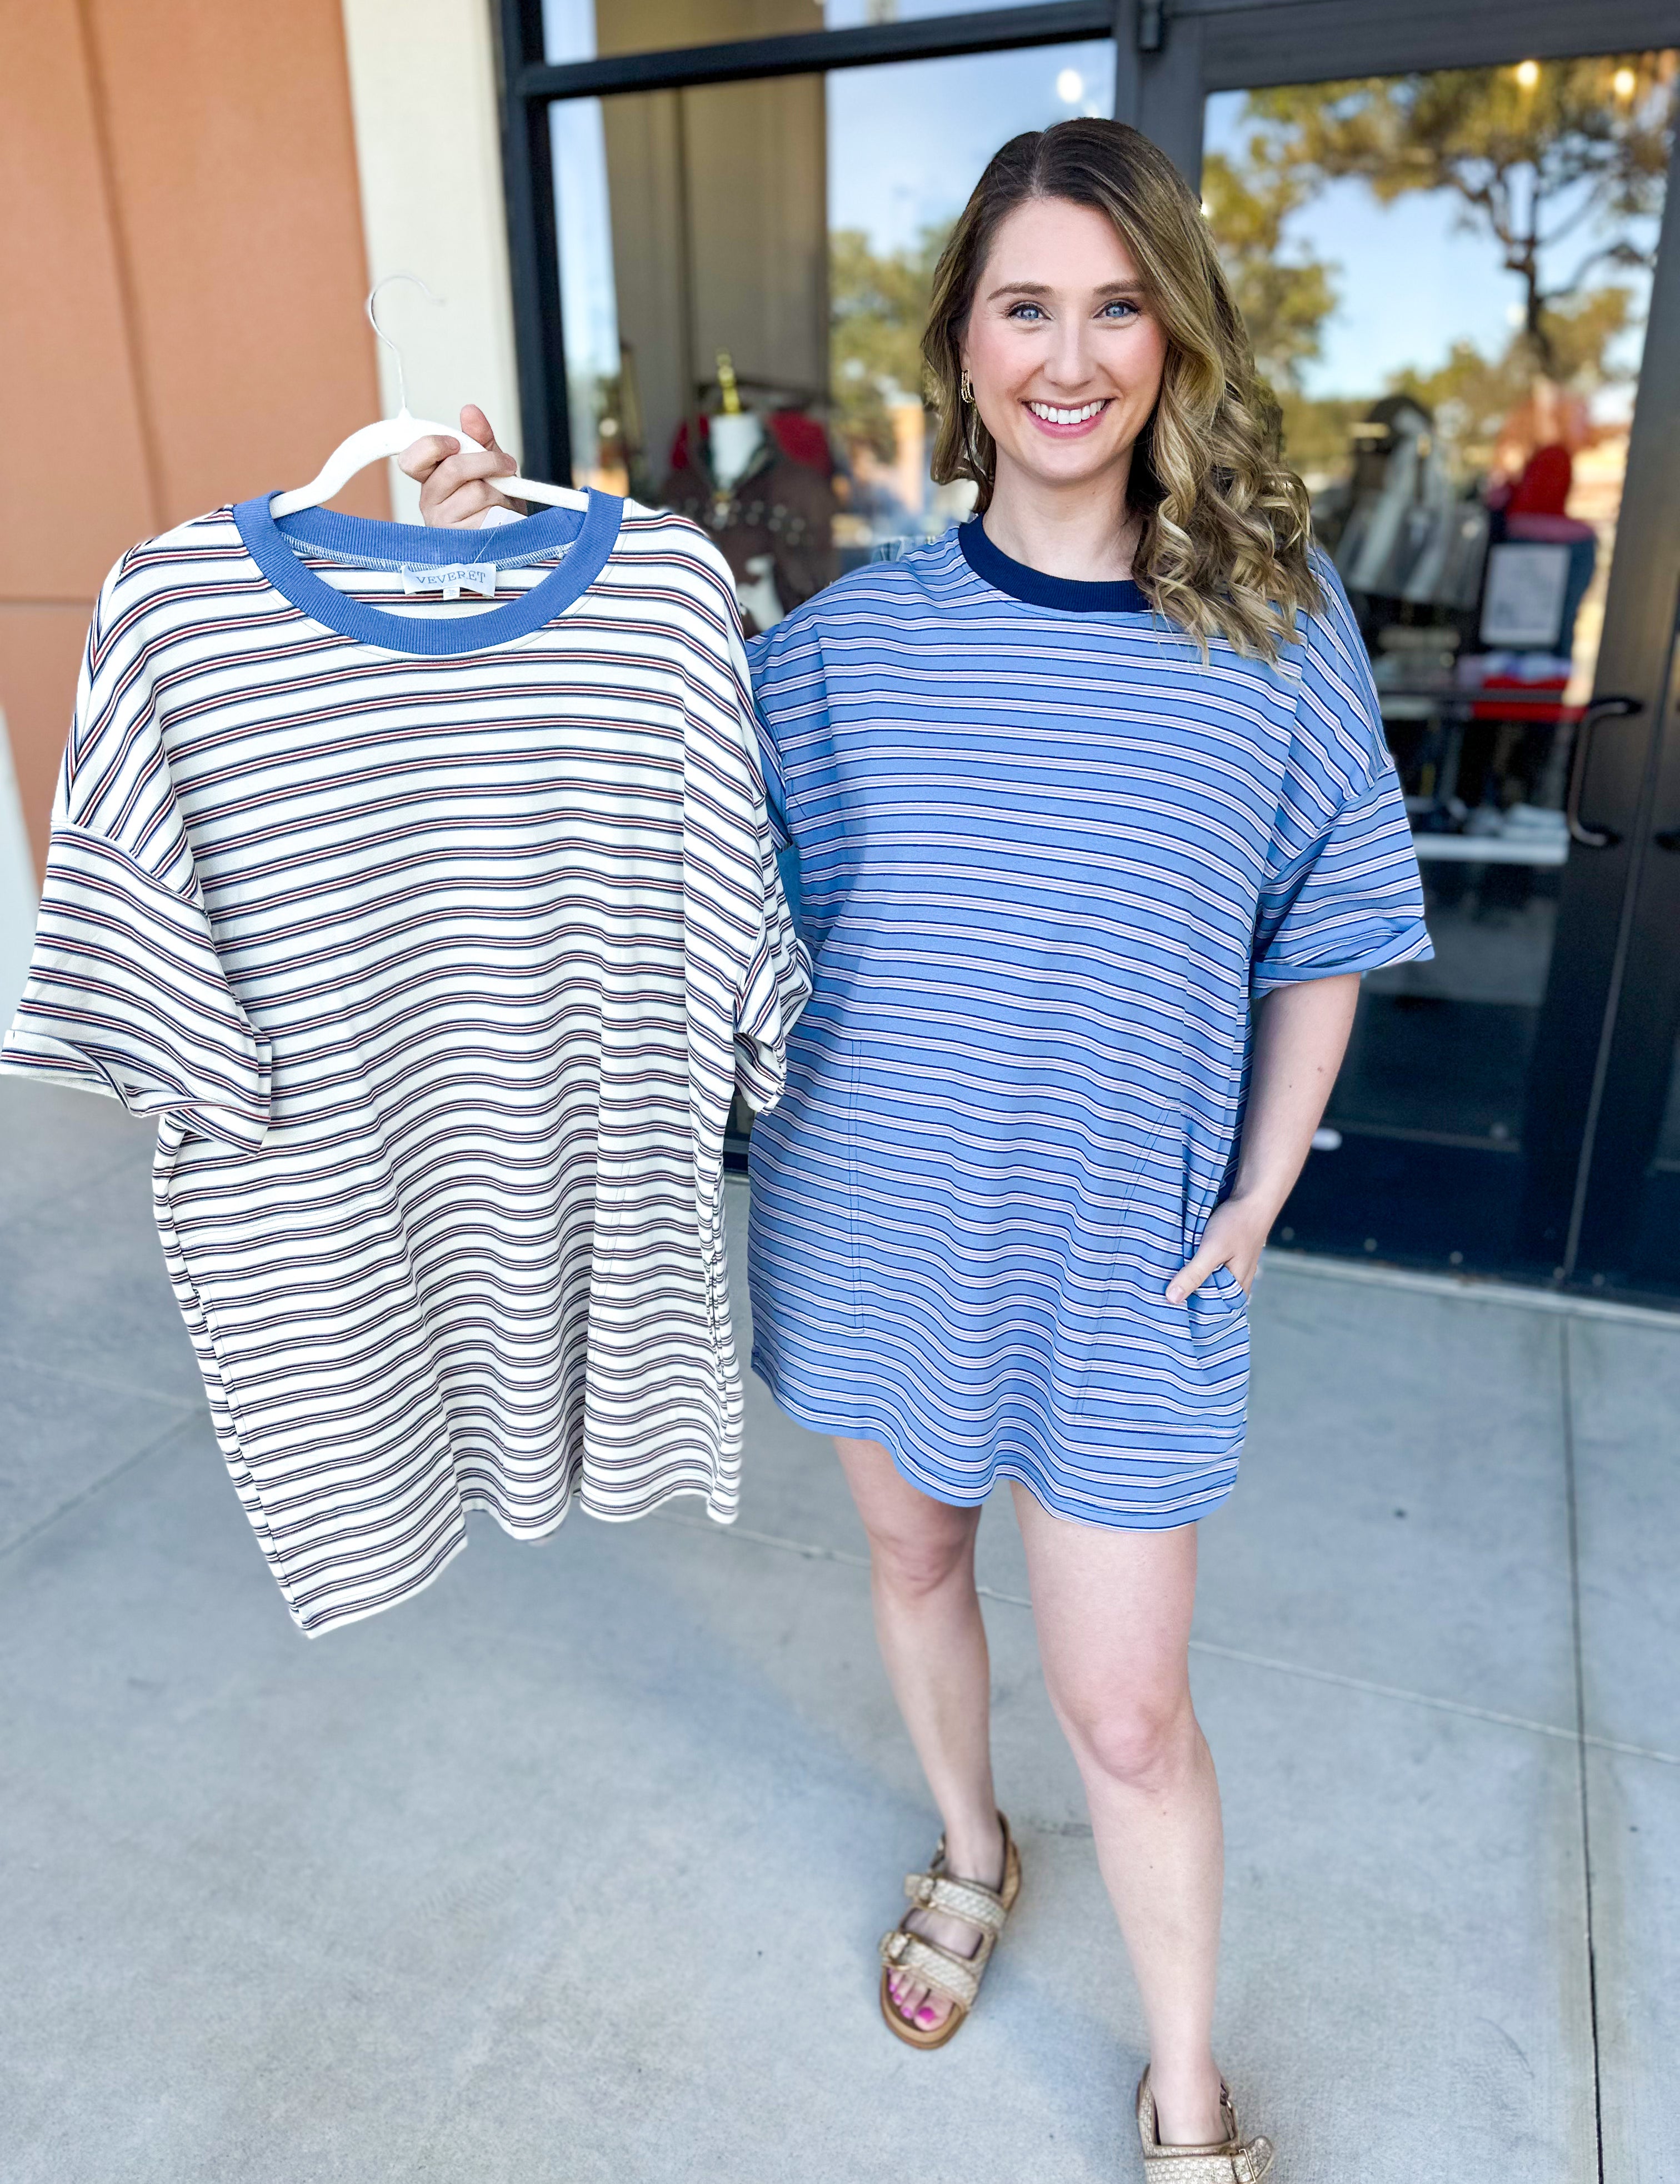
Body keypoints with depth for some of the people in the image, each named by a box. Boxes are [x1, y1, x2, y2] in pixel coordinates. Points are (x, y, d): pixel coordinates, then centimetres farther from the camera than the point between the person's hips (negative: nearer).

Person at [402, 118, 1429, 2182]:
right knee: (912, 1557, 23)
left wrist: (1256, 1200, -4)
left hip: (1118, 1255, -2)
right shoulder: (853, 632, -5)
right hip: (875, 1219, 3)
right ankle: (969, 1856, 56)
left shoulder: (1273, 619, -7)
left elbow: (1322, 937, 1)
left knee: (1126, 1713, 7)